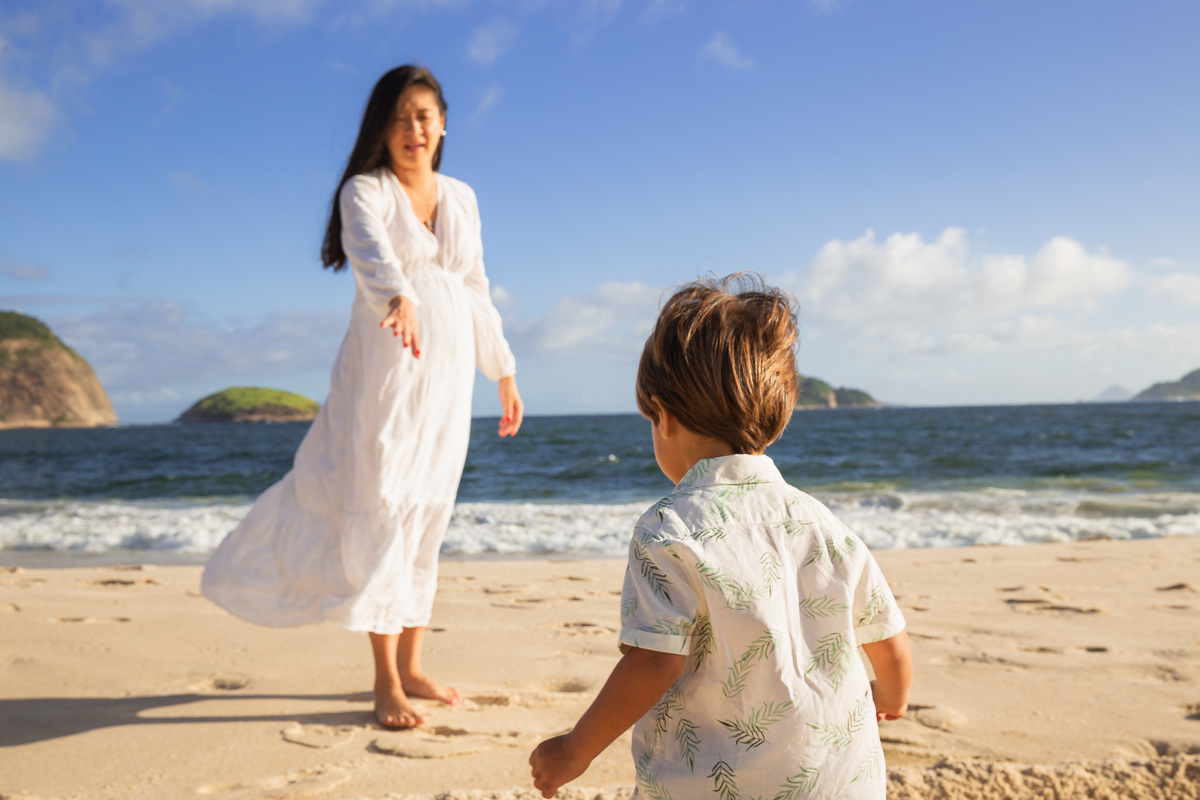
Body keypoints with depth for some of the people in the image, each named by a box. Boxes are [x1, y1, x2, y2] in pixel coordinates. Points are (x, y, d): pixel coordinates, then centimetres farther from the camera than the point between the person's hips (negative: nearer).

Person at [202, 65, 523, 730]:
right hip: (383, 364, -5)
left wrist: (505, 374, 20)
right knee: (379, 511, -6)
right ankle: (385, 681, -1)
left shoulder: (462, 198, 13)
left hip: (448, 371, 5)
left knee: (427, 515, 8)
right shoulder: (365, 191, -4)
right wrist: (399, 299, -48)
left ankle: (410, 664, 17)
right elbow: (370, 251, -27)